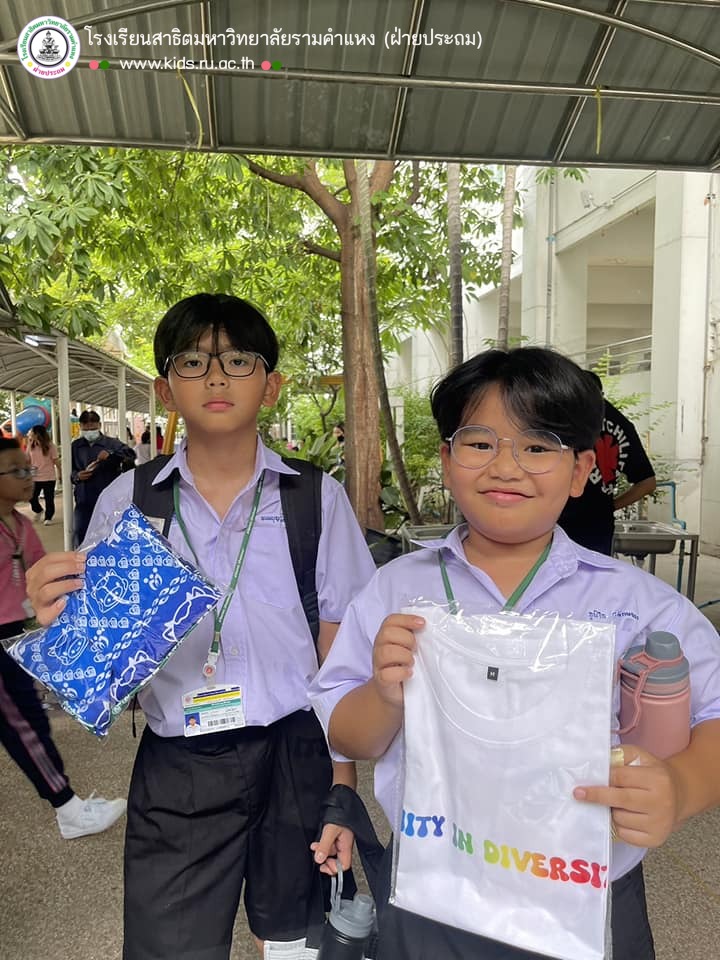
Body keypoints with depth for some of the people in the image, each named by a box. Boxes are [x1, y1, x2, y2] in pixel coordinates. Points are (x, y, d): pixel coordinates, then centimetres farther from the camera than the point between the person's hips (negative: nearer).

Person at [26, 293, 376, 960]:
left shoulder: (317, 499, -4)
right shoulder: (125, 502, -2)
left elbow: (339, 654, -1)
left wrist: (341, 789, -2)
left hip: (296, 755, 0)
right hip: (176, 772, 0)